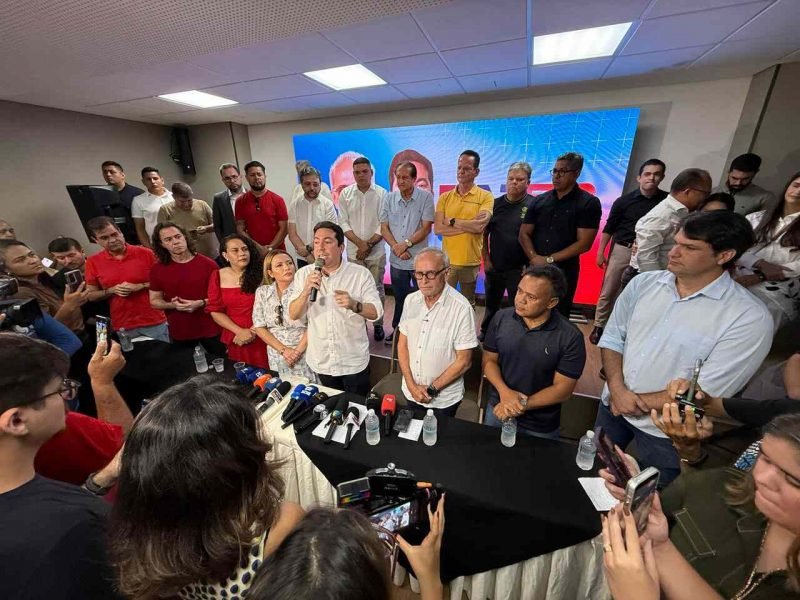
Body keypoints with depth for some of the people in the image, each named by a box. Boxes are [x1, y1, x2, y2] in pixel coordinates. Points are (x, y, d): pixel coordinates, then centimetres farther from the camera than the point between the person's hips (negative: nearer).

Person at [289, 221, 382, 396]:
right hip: (320, 361, 3)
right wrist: (306, 291, -26)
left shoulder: (360, 273, -13)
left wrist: (354, 305, -33)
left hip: (354, 361, -2)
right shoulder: (303, 274, -5)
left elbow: (376, 312, -14)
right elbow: (294, 315, -8)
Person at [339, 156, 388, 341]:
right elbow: (343, 223, -1)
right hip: (354, 252, 2)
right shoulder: (345, 194, 3)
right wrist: (360, 243, -12)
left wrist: (369, 244, -12)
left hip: (377, 252, -1)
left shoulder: (382, 193, -2)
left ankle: (378, 324, 20)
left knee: (377, 289, 6)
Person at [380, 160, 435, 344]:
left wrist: (405, 244, -15)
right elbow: (384, 228, 2)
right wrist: (396, 247, -12)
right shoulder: (390, 198, 3)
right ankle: (398, 329, 35)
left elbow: (426, 228, -10)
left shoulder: (426, 197, -5)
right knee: (400, 298, 17)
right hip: (397, 260, 3)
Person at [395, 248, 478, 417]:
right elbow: (402, 345, 1)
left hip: (444, 400, -4)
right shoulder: (411, 300, -5)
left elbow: (464, 361, -16)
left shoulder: (461, 308, -22)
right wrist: (411, 384, -7)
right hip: (411, 392, 4)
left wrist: (431, 389, -13)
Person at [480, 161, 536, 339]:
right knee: (491, 305, 18)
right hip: (494, 266, 4)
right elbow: (484, 233, 7)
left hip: (519, 268, -4)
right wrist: (486, 259, 1)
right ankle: (485, 334, 35)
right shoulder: (496, 203, 4)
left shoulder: (533, 205, -6)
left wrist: (529, 265, -13)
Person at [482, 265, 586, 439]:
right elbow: (489, 360, -5)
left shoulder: (570, 337, -20)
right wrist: (504, 391, -21)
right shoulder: (501, 318, -12)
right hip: (497, 410, 3)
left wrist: (522, 405, -21)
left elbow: (563, 389, -16)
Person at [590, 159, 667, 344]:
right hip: (621, 250, -1)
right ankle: (599, 326, 15)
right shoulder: (624, 200, -3)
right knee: (608, 291, 3)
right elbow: (609, 228, 1)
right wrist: (600, 252, -1)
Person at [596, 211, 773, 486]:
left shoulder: (750, 317, -18)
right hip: (612, 406, 4)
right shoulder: (643, 283, -6)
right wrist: (618, 390, -16)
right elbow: (611, 338, -3)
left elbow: (706, 392, -19)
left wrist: (637, 401, -13)